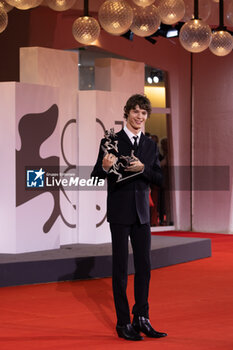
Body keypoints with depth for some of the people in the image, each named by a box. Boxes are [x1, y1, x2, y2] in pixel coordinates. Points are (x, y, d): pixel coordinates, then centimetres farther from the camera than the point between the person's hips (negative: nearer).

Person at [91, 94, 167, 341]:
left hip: (142, 213, 5)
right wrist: (105, 167, -28)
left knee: (144, 266, 6)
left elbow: (159, 179, 7)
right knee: (120, 268, -1)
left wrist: (142, 168, -12)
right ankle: (123, 323, 5)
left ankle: (141, 319, 15)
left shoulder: (150, 145, 11)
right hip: (119, 212, -4)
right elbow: (96, 177, -6)